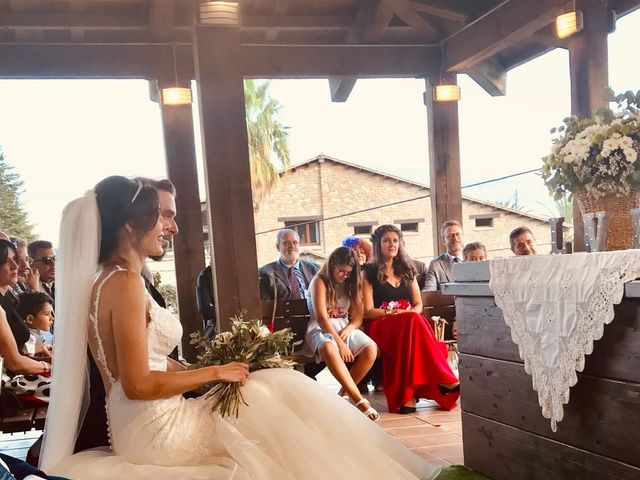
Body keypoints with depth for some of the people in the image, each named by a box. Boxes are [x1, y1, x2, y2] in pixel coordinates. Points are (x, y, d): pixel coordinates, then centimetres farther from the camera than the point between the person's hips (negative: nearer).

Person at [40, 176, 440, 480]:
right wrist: (215, 372, -13)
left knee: (275, 387, 9)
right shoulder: (126, 283, -19)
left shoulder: (106, 280, 11)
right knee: (281, 393, -3)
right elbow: (138, 384, -22)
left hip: (141, 426, 9)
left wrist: (205, 371, 7)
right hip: (155, 430, -9)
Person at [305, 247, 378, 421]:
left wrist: (346, 332, -14)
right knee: (329, 349, -41)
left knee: (371, 349, -27)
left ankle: (344, 393, -14)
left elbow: (357, 318, 8)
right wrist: (339, 343, -24)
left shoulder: (351, 284, 14)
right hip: (321, 328, -5)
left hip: (345, 327, 5)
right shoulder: (320, 281, -4)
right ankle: (360, 400, -41)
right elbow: (321, 317, -14)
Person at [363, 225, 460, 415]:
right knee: (414, 321, -36)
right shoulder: (369, 273, 7)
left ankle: (408, 394, -40)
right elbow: (368, 311, -1)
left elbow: (418, 304, 16)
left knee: (414, 320, -35)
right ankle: (444, 380, -33)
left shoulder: (407, 270, 22)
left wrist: (412, 313, -8)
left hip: (408, 323, 4)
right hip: (380, 325, -4)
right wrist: (393, 313, -17)